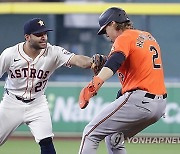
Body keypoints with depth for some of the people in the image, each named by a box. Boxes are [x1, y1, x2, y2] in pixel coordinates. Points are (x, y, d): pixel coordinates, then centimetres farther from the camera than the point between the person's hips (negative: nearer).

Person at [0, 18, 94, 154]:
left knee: (46, 142, -13)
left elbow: (76, 60, -34)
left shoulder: (53, 52, -19)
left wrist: (94, 62, -55)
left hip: (37, 104, 0)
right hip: (12, 103, 0)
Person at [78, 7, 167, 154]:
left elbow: (115, 61, -27)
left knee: (91, 133, -4)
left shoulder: (124, 38, -6)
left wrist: (95, 84, -42)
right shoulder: (149, 37, 20)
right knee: (114, 139, 24)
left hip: (138, 99, -9)